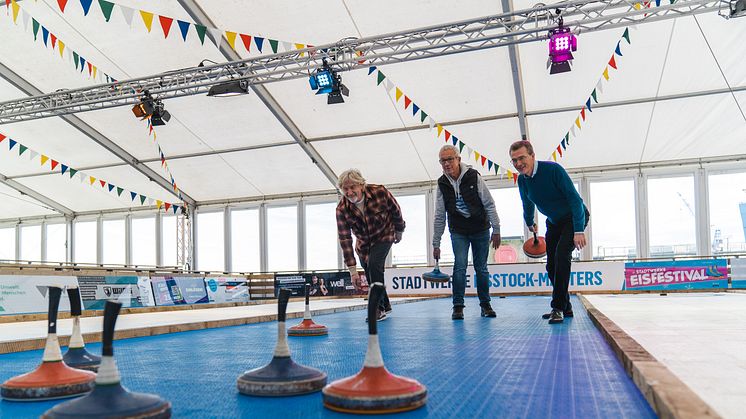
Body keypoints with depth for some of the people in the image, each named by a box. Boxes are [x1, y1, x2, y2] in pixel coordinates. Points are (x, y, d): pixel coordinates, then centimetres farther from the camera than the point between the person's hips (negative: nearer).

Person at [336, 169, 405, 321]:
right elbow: (345, 240, -25)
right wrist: (352, 270, -28)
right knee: (372, 278, 9)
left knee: (374, 265, -24)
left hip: (384, 236, -3)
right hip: (364, 243, 3)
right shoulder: (342, 209, -25)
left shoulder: (380, 192, -30)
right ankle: (386, 306, 33)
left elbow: (395, 210, -10)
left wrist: (399, 231, 6)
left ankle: (379, 308, -13)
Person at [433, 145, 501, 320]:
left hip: (480, 230, -1)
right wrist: (436, 243, 0)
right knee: (460, 266, -12)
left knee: (481, 268, 7)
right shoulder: (442, 184, -6)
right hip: (458, 232, 1)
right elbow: (439, 217, 0)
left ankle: (485, 304, 22)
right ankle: (458, 306, -2)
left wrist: (496, 230, -9)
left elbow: (489, 205, -8)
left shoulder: (473, 177, -14)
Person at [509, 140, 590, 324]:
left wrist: (579, 231, -31)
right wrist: (530, 223, 29)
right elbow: (528, 204, 14)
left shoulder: (553, 169, -27)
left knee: (561, 255, -23)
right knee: (551, 265, 4)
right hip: (554, 222, 7)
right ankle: (566, 307, 18)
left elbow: (575, 199, -27)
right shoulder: (522, 180, -7)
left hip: (574, 218, -7)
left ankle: (558, 308, -17)